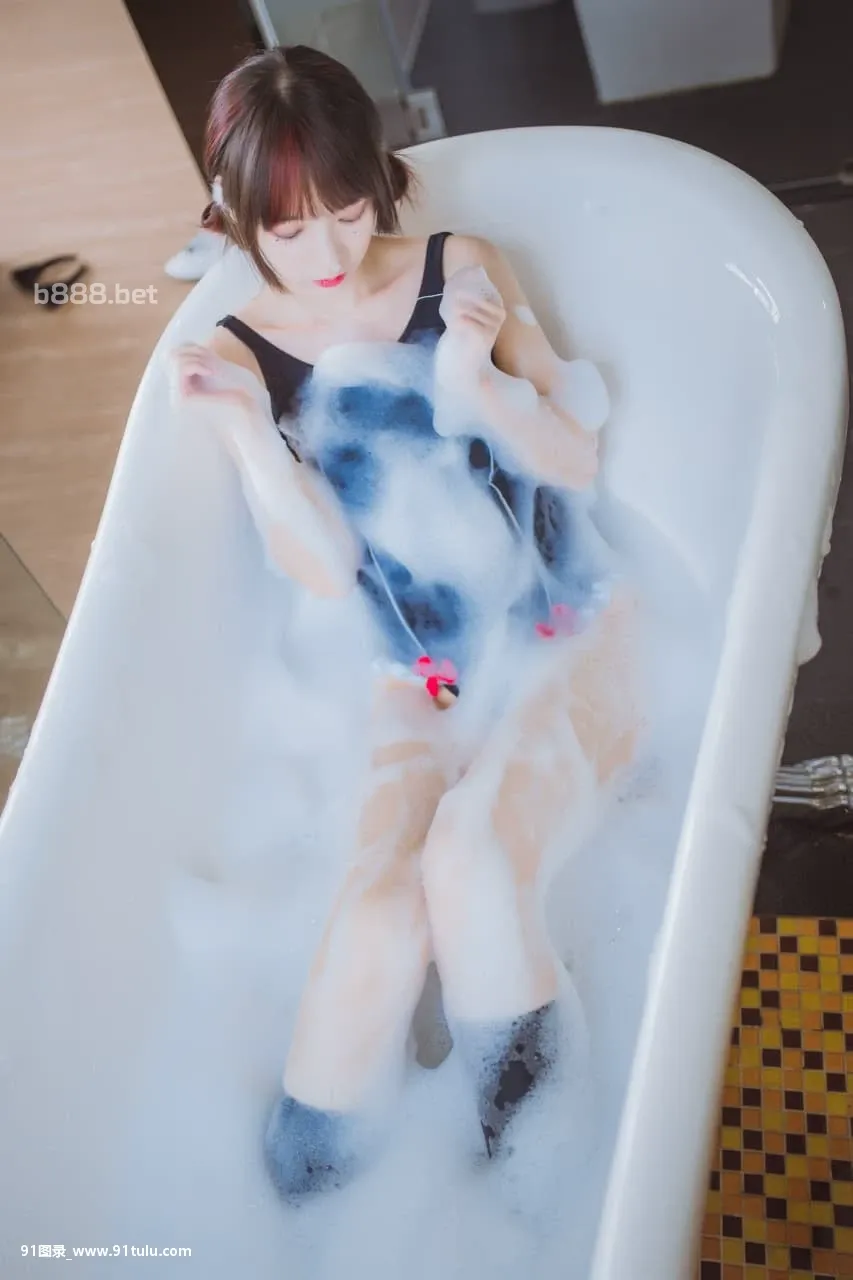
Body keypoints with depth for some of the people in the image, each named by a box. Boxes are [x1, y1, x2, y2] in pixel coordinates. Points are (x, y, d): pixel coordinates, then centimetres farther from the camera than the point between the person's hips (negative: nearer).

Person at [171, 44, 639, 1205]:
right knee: (378, 913, -23)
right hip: (421, 683, 0)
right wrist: (247, 425, -21)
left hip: (569, 641, 0)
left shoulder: (463, 270, -1)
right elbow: (325, 569, -8)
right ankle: (304, 1182, 2)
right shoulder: (240, 352, -1)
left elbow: (581, 464, -1)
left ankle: (523, 1132, -1)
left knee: (469, 854, -27)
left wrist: (476, 378, -18)